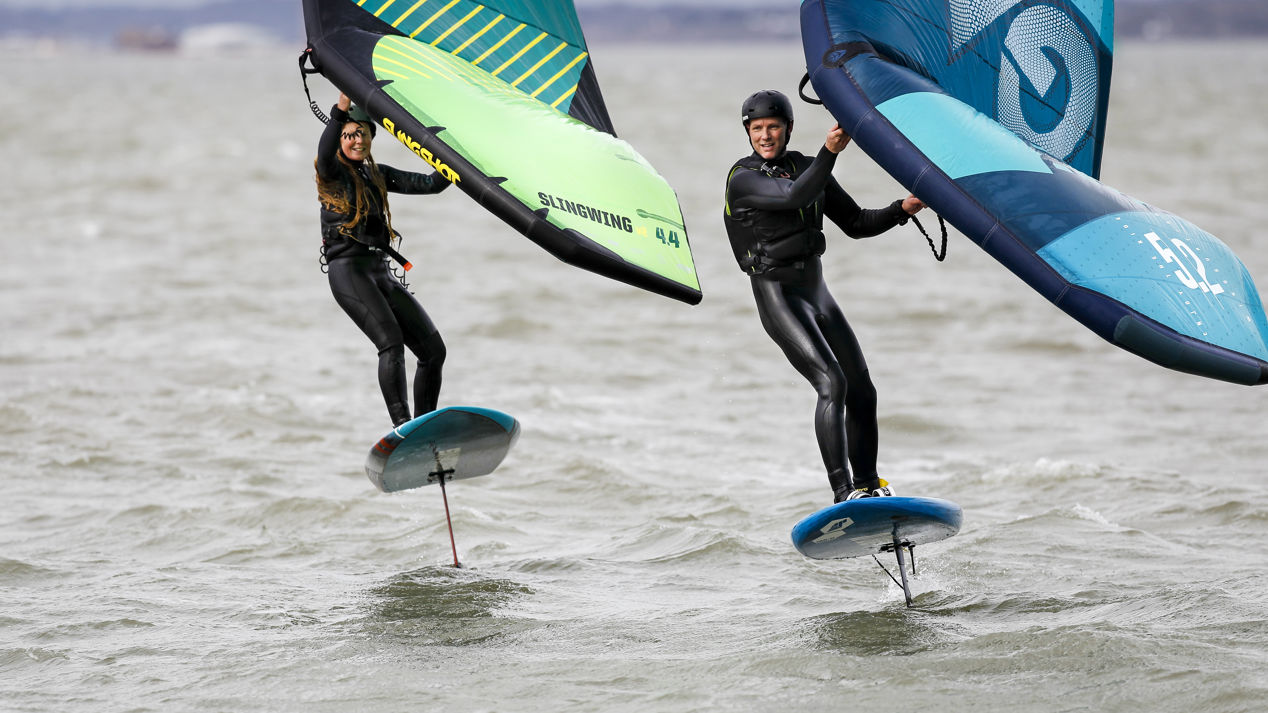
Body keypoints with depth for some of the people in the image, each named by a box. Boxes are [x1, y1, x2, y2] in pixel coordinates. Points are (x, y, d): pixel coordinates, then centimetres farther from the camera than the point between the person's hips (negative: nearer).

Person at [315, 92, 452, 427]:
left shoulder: (377, 175, 19)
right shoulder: (332, 173, 1)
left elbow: (431, 184, 16)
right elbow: (324, 153, -24)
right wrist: (341, 110, -37)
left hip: (381, 272, 7)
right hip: (348, 270, -7)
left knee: (433, 349, 0)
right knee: (391, 342, -26)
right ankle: (402, 427, -32)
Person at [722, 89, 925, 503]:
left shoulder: (806, 167, 10)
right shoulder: (742, 179, -10)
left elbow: (856, 224, 13)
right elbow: (795, 196, -28)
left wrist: (902, 210, -1)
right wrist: (829, 152, -40)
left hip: (817, 293, 7)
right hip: (778, 297, -7)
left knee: (862, 391, 9)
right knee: (832, 383, -23)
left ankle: (868, 486, 27)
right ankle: (842, 494, -26)